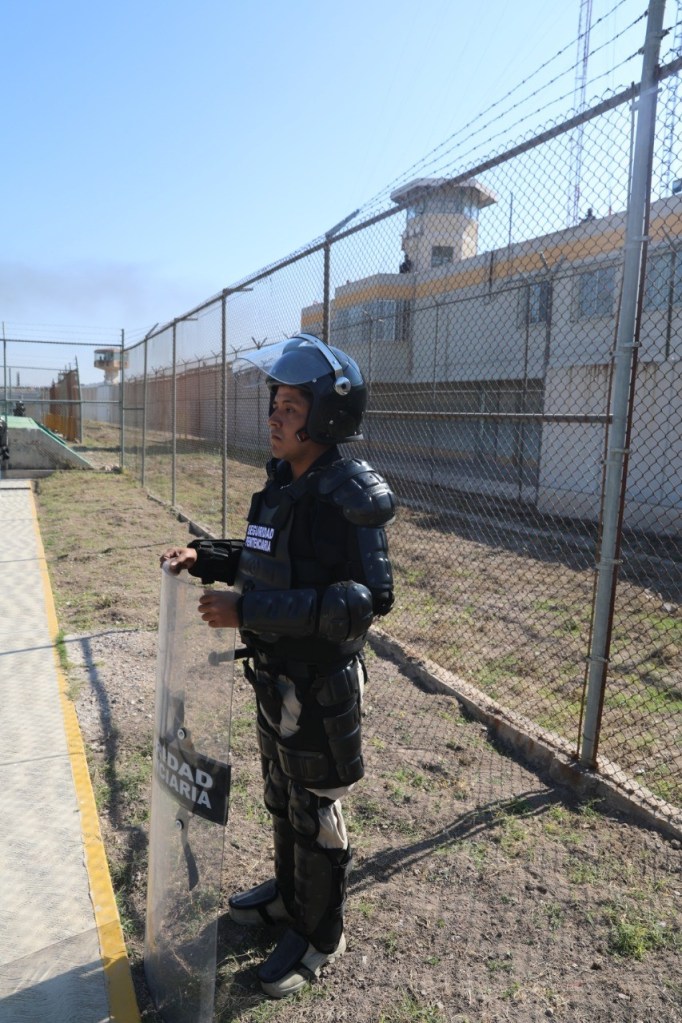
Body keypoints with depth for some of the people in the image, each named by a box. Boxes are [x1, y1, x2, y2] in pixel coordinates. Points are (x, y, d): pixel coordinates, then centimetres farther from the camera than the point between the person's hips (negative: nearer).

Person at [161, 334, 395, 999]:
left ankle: (319, 936, 36)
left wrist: (250, 610, -33)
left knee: (314, 812, 12)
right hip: (275, 676, 8)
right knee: (281, 796, 26)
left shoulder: (349, 497, -24)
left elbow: (366, 598, -31)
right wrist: (205, 557, -1)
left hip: (321, 686, -8)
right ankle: (289, 892, 51)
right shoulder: (281, 484, 3)